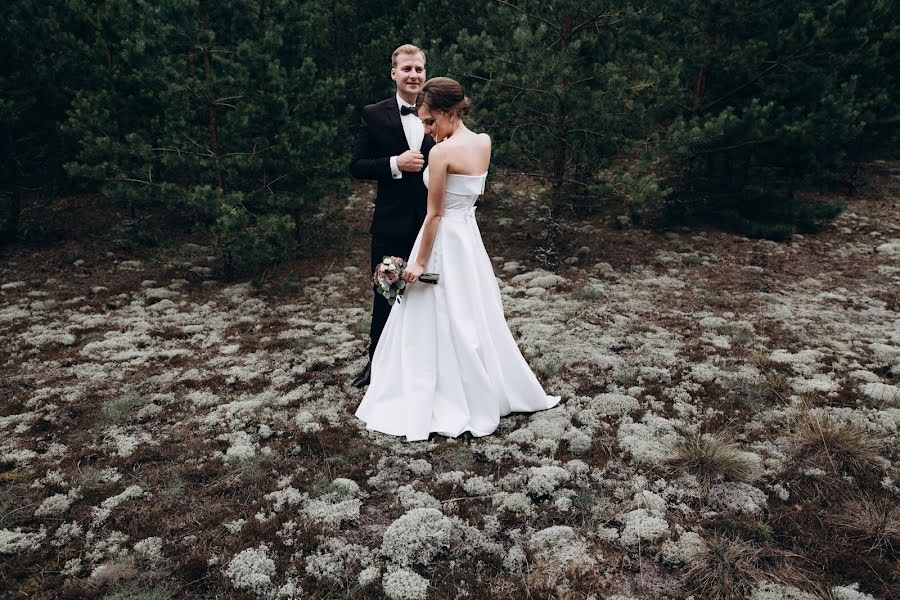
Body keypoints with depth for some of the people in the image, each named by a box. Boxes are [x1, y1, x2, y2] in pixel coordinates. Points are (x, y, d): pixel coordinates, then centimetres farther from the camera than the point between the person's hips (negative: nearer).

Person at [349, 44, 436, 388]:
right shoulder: (374, 115, -1)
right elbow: (357, 166, -4)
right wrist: (395, 164, -18)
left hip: (432, 221, 2)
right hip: (391, 222, -2)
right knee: (386, 294, 9)